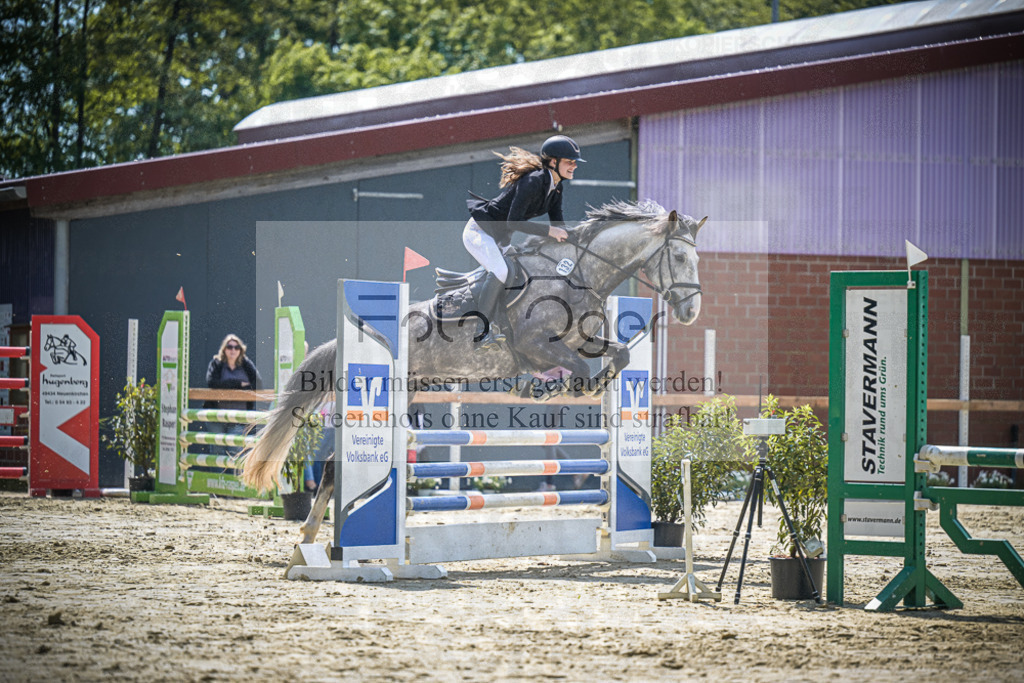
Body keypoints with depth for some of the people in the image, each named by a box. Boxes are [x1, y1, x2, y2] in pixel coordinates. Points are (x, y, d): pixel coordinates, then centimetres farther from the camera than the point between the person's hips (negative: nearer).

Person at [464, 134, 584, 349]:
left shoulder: (555, 186, 1)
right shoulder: (533, 181, -27)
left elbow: (557, 224, 7)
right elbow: (513, 222, -32)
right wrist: (548, 231, -31)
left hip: (501, 237, 10)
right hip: (479, 232, -10)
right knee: (499, 272, -28)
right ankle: (481, 331, -26)